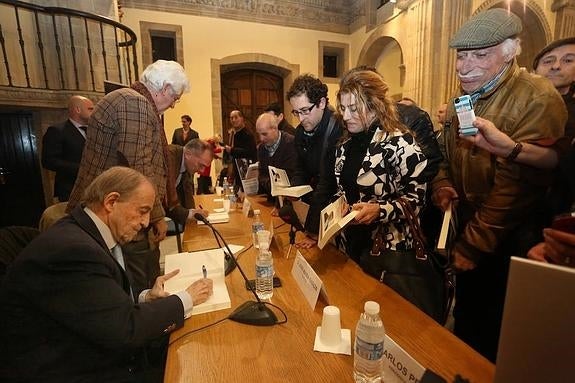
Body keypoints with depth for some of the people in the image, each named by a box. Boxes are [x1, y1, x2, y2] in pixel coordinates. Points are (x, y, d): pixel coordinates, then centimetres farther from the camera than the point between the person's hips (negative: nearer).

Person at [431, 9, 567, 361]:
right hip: (468, 235, 7)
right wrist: (442, 183, -8)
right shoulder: (465, 99, 6)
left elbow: (517, 184, -24)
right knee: (466, 322, 24)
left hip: (507, 247, -6)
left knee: (494, 341, 14)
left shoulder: (537, 99, -18)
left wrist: (472, 245, -21)